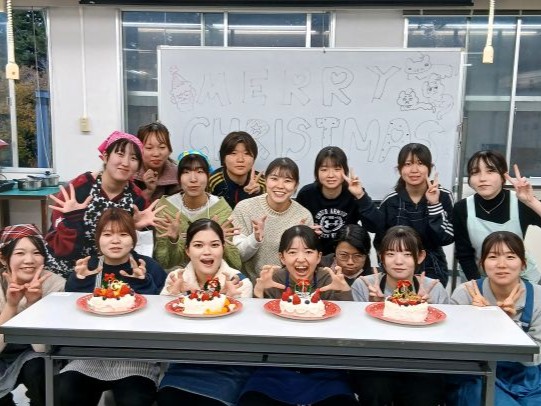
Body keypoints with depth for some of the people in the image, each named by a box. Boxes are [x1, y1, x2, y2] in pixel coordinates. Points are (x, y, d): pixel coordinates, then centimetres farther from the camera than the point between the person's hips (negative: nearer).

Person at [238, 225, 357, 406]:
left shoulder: (329, 281, -4)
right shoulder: (273, 279, -4)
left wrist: (345, 292, -23)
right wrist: (258, 292, -22)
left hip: (324, 370, 0)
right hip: (276, 368, 0)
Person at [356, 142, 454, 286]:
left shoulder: (443, 196, -6)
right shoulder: (391, 201, -5)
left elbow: (446, 238, -15)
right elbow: (380, 242, -5)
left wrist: (434, 205, -21)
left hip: (431, 273, -1)